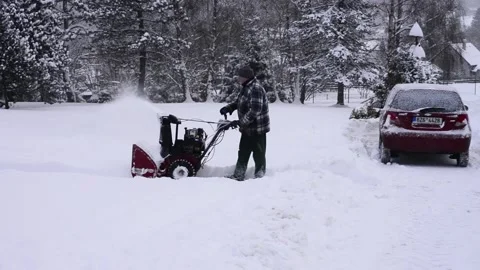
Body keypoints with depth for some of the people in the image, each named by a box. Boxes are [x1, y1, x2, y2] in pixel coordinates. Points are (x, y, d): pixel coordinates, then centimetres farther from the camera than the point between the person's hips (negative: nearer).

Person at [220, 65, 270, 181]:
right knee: (243, 153, 17)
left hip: (257, 129, -10)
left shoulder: (256, 89, -22)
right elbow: (239, 102, 22)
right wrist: (229, 107, 3)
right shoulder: (246, 88, 10)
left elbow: (255, 110, -28)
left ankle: (259, 177, 13)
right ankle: (238, 176, 27)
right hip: (247, 128, 10)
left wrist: (242, 122, -24)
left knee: (259, 154, 2)